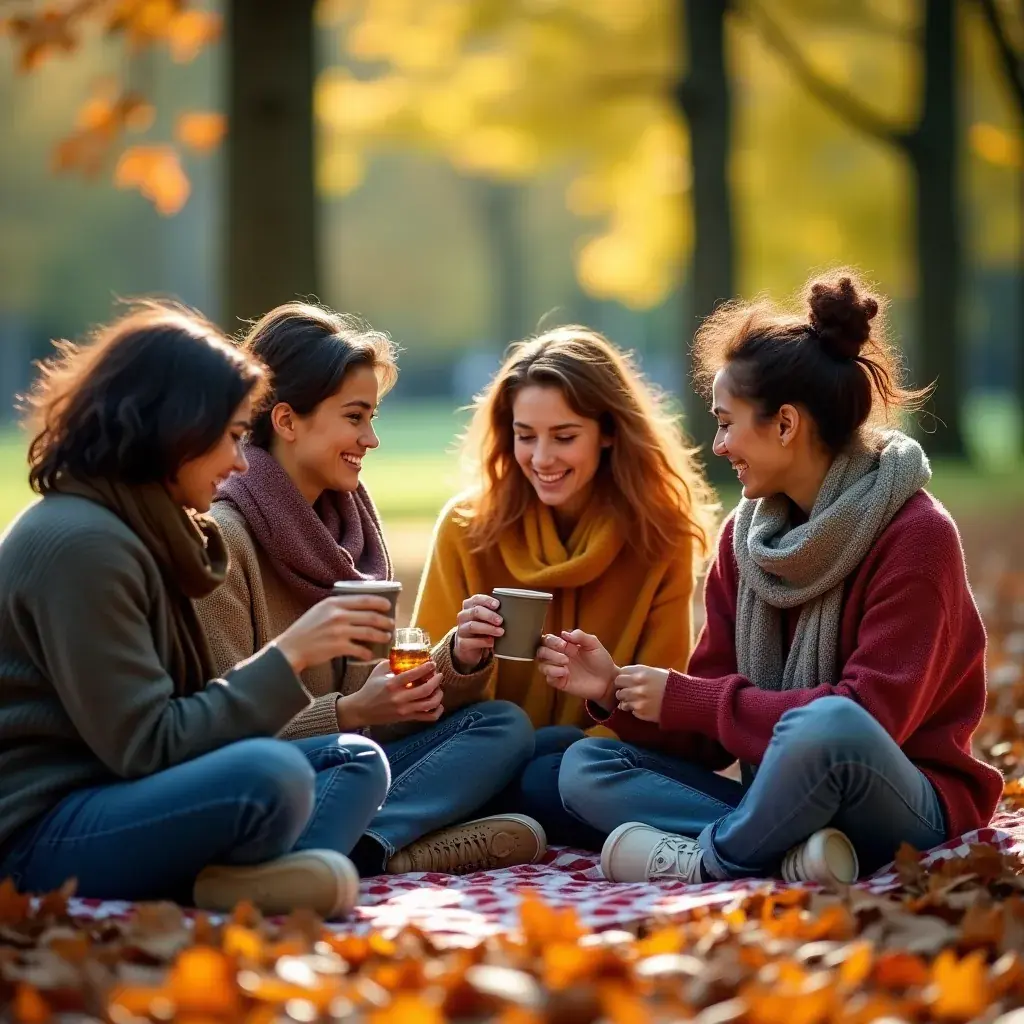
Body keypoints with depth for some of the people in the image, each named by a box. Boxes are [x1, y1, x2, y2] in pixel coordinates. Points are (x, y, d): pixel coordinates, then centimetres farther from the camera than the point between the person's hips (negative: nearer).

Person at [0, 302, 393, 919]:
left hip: (116, 798, 11)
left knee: (356, 760, 2)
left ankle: (250, 878, -24)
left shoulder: (140, 526, 16)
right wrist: (289, 656, -15)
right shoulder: (79, 543, -16)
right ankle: (243, 887, -5)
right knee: (272, 774, -34)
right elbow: (147, 746, -20)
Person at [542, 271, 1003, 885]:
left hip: (909, 809, -7)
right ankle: (792, 855, -26)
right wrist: (616, 690, -11)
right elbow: (714, 740, 8)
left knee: (828, 725, -38)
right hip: (778, 800, 7)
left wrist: (683, 699, -16)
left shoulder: (916, 536, -10)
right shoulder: (745, 535, 9)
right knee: (586, 768, -9)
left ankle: (705, 861, -15)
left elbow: (872, 715, -21)